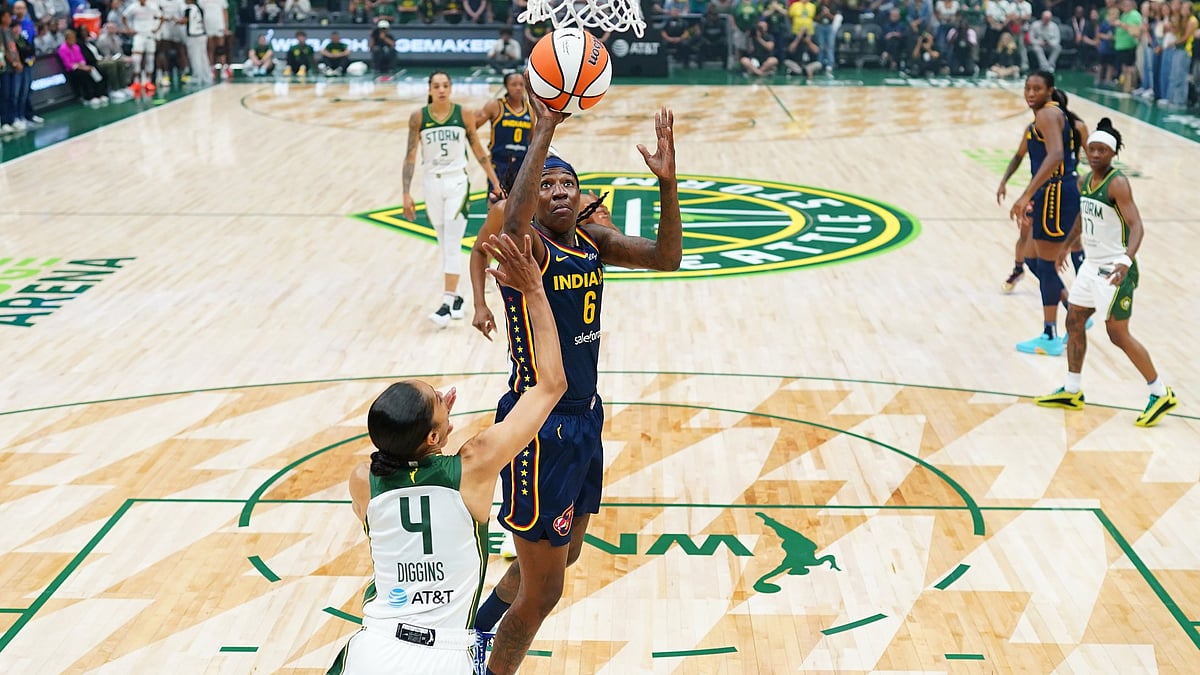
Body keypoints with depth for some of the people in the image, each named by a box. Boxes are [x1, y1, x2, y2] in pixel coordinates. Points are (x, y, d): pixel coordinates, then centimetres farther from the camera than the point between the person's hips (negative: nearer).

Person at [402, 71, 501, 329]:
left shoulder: (463, 114, -3)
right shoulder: (418, 117, -3)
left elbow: (478, 150, 5)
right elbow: (410, 156, -2)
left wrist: (496, 183, 6)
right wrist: (406, 194, -8)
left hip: (457, 182, -2)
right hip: (432, 183, 2)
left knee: (452, 245, -10)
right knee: (445, 245, 11)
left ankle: (447, 304, -13)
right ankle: (455, 297, 23)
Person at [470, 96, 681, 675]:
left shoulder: (593, 240, 4)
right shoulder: (525, 246, -18)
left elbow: (666, 257, -7)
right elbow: (513, 223, -43)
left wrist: (666, 181, -21)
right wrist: (542, 132, -42)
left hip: (586, 417, 8)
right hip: (541, 427, -8)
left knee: (563, 555, 28)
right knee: (543, 589, 1)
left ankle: (479, 628, 53)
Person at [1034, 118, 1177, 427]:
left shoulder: (1117, 184, -18)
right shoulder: (1084, 182, 6)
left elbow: (1136, 226, -26)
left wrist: (1126, 260, -42)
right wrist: (1066, 246, 36)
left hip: (1114, 270, -9)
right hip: (1092, 265, 9)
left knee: (1118, 335, -5)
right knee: (1074, 322, 13)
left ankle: (1161, 394, 8)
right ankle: (1072, 392, 26)